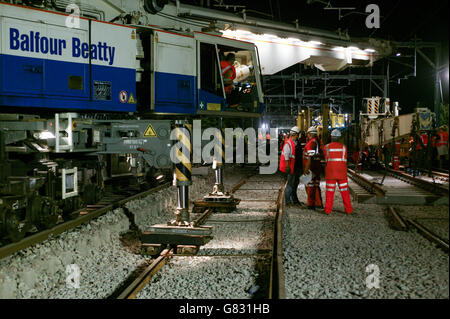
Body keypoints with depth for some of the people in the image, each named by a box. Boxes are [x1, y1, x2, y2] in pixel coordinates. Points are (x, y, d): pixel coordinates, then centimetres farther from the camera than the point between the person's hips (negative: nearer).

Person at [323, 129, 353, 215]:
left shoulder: (326, 147, -4)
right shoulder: (343, 147, -1)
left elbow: (326, 160, 3)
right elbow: (345, 160, 6)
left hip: (330, 172, 0)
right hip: (342, 173, 0)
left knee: (330, 191, 5)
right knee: (345, 191, 8)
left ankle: (328, 210, 5)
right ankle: (348, 209, 11)